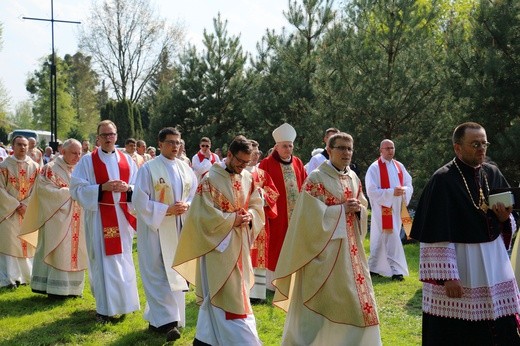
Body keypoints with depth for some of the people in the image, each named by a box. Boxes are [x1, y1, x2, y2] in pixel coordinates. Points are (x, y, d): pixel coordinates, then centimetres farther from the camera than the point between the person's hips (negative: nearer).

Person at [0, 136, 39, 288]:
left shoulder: (34, 166, 4)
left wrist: (26, 205, -10)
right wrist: (16, 205, -13)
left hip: (29, 211, 3)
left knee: (27, 243, 8)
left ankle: (26, 274, 17)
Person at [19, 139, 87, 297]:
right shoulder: (51, 169, -6)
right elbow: (47, 191, -15)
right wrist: (70, 191, -18)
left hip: (76, 221, 6)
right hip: (58, 220, -6)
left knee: (75, 252, 7)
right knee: (58, 252, -7)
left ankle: (71, 287, 14)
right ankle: (57, 289, -3)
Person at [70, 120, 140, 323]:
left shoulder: (127, 160, 10)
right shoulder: (88, 160, 0)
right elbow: (77, 188, -7)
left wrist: (128, 188, -13)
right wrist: (102, 187, -19)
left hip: (122, 216, 4)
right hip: (99, 217, -3)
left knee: (123, 259, 9)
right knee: (103, 260, -2)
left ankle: (122, 301, 23)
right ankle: (104, 308, 5)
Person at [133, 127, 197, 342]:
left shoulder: (185, 169, 7)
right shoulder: (148, 168, -8)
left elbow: (196, 195, 11)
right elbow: (140, 201, -11)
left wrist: (186, 206, -12)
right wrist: (167, 209, -19)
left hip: (179, 229, 6)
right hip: (155, 229, -6)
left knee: (175, 274, 9)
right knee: (160, 276, -6)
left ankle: (157, 318, 21)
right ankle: (167, 321, -7)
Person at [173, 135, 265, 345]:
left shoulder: (248, 178, 5)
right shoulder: (210, 179, -14)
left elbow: (257, 206, 11)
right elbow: (203, 214, -16)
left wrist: (249, 216, -11)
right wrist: (232, 219, -19)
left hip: (240, 244, 7)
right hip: (218, 244, -7)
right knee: (224, 295, -4)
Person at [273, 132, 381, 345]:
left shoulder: (353, 178, 10)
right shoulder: (316, 178, -11)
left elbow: (364, 207, 17)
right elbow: (310, 215, -18)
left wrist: (358, 209, -6)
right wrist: (341, 209, -17)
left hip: (350, 248, 7)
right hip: (324, 249, -7)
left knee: (354, 299, 10)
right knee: (321, 301, -2)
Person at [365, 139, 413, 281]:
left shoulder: (399, 166, 11)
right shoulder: (375, 168, -8)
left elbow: (409, 184, 11)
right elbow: (371, 190, -14)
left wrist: (404, 190, -13)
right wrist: (392, 192, -22)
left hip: (397, 209, 6)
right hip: (383, 209, -6)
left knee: (380, 240, 13)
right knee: (392, 239, -8)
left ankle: (373, 267, 23)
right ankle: (396, 270, -4)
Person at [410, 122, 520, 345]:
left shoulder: (493, 174, 8)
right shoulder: (443, 180, -12)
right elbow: (438, 236, -15)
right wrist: (448, 276, -19)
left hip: (494, 260, 6)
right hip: (458, 263, -6)